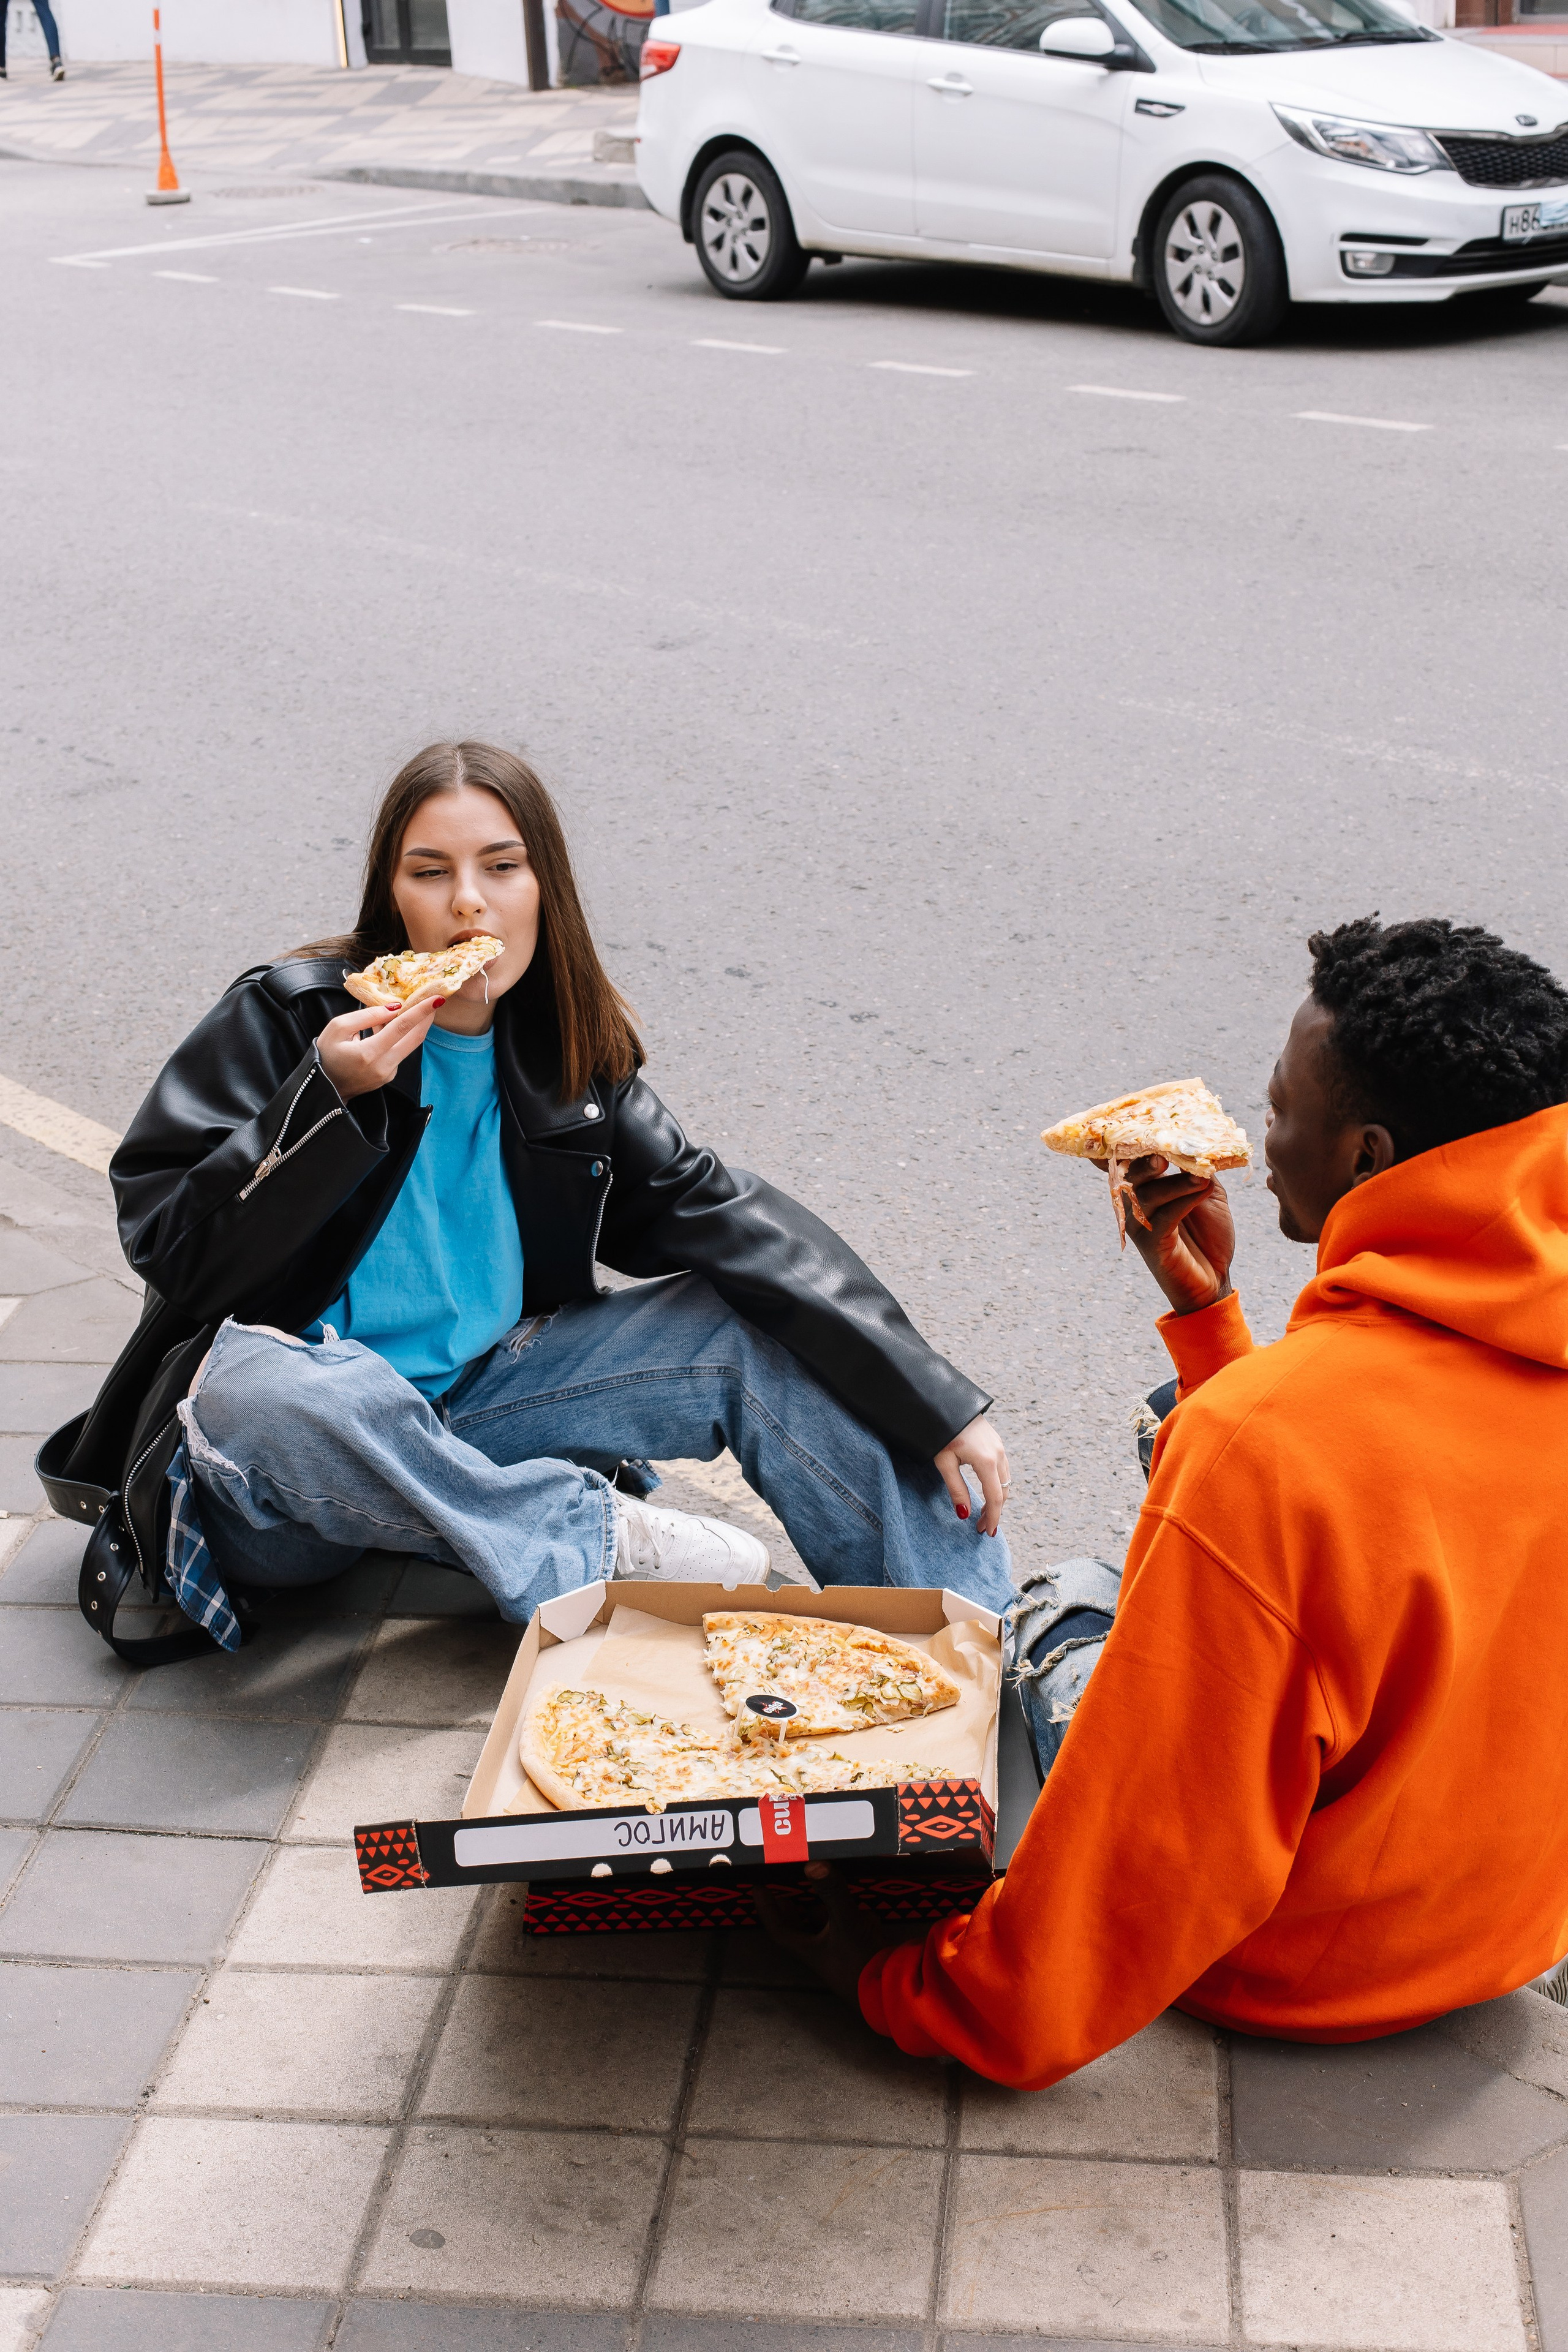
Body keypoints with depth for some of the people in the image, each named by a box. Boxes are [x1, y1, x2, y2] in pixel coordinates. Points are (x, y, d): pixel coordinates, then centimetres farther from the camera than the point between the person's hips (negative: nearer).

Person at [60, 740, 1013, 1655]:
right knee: (255, 1383, -40)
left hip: (467, 1415, 4)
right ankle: (599, 1541, -22)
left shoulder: (568, 1056, 2)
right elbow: (167, 1244, -13)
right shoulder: (286, 1016, -9)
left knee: (761, 1330, -10)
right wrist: (330, 1097, -26)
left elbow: (723, 1215, -3)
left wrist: (937, 1404, -10)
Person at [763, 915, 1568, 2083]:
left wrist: (906, 1990, -15)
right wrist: (1207, 1305, 7)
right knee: (1086, 1592, 23)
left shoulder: (1266, 1440, -36)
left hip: (1291, 1975, -7)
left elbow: (1158, 1850, -29)